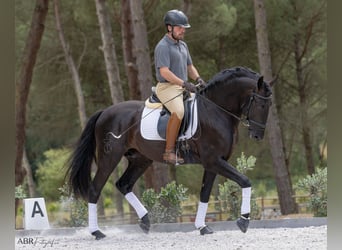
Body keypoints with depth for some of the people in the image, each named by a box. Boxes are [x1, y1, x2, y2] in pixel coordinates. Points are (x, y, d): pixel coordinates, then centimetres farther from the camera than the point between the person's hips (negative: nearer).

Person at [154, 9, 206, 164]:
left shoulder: (183, 45, 18)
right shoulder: (163, 47, -12)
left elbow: (189, 67, 24)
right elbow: (164, 72, -21)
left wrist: (198, 79, 2)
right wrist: (184, 84, -28)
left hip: (183, 87, 9)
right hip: (167, 87, -9)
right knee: (178, 111, -34)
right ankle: (169, 152, -32)